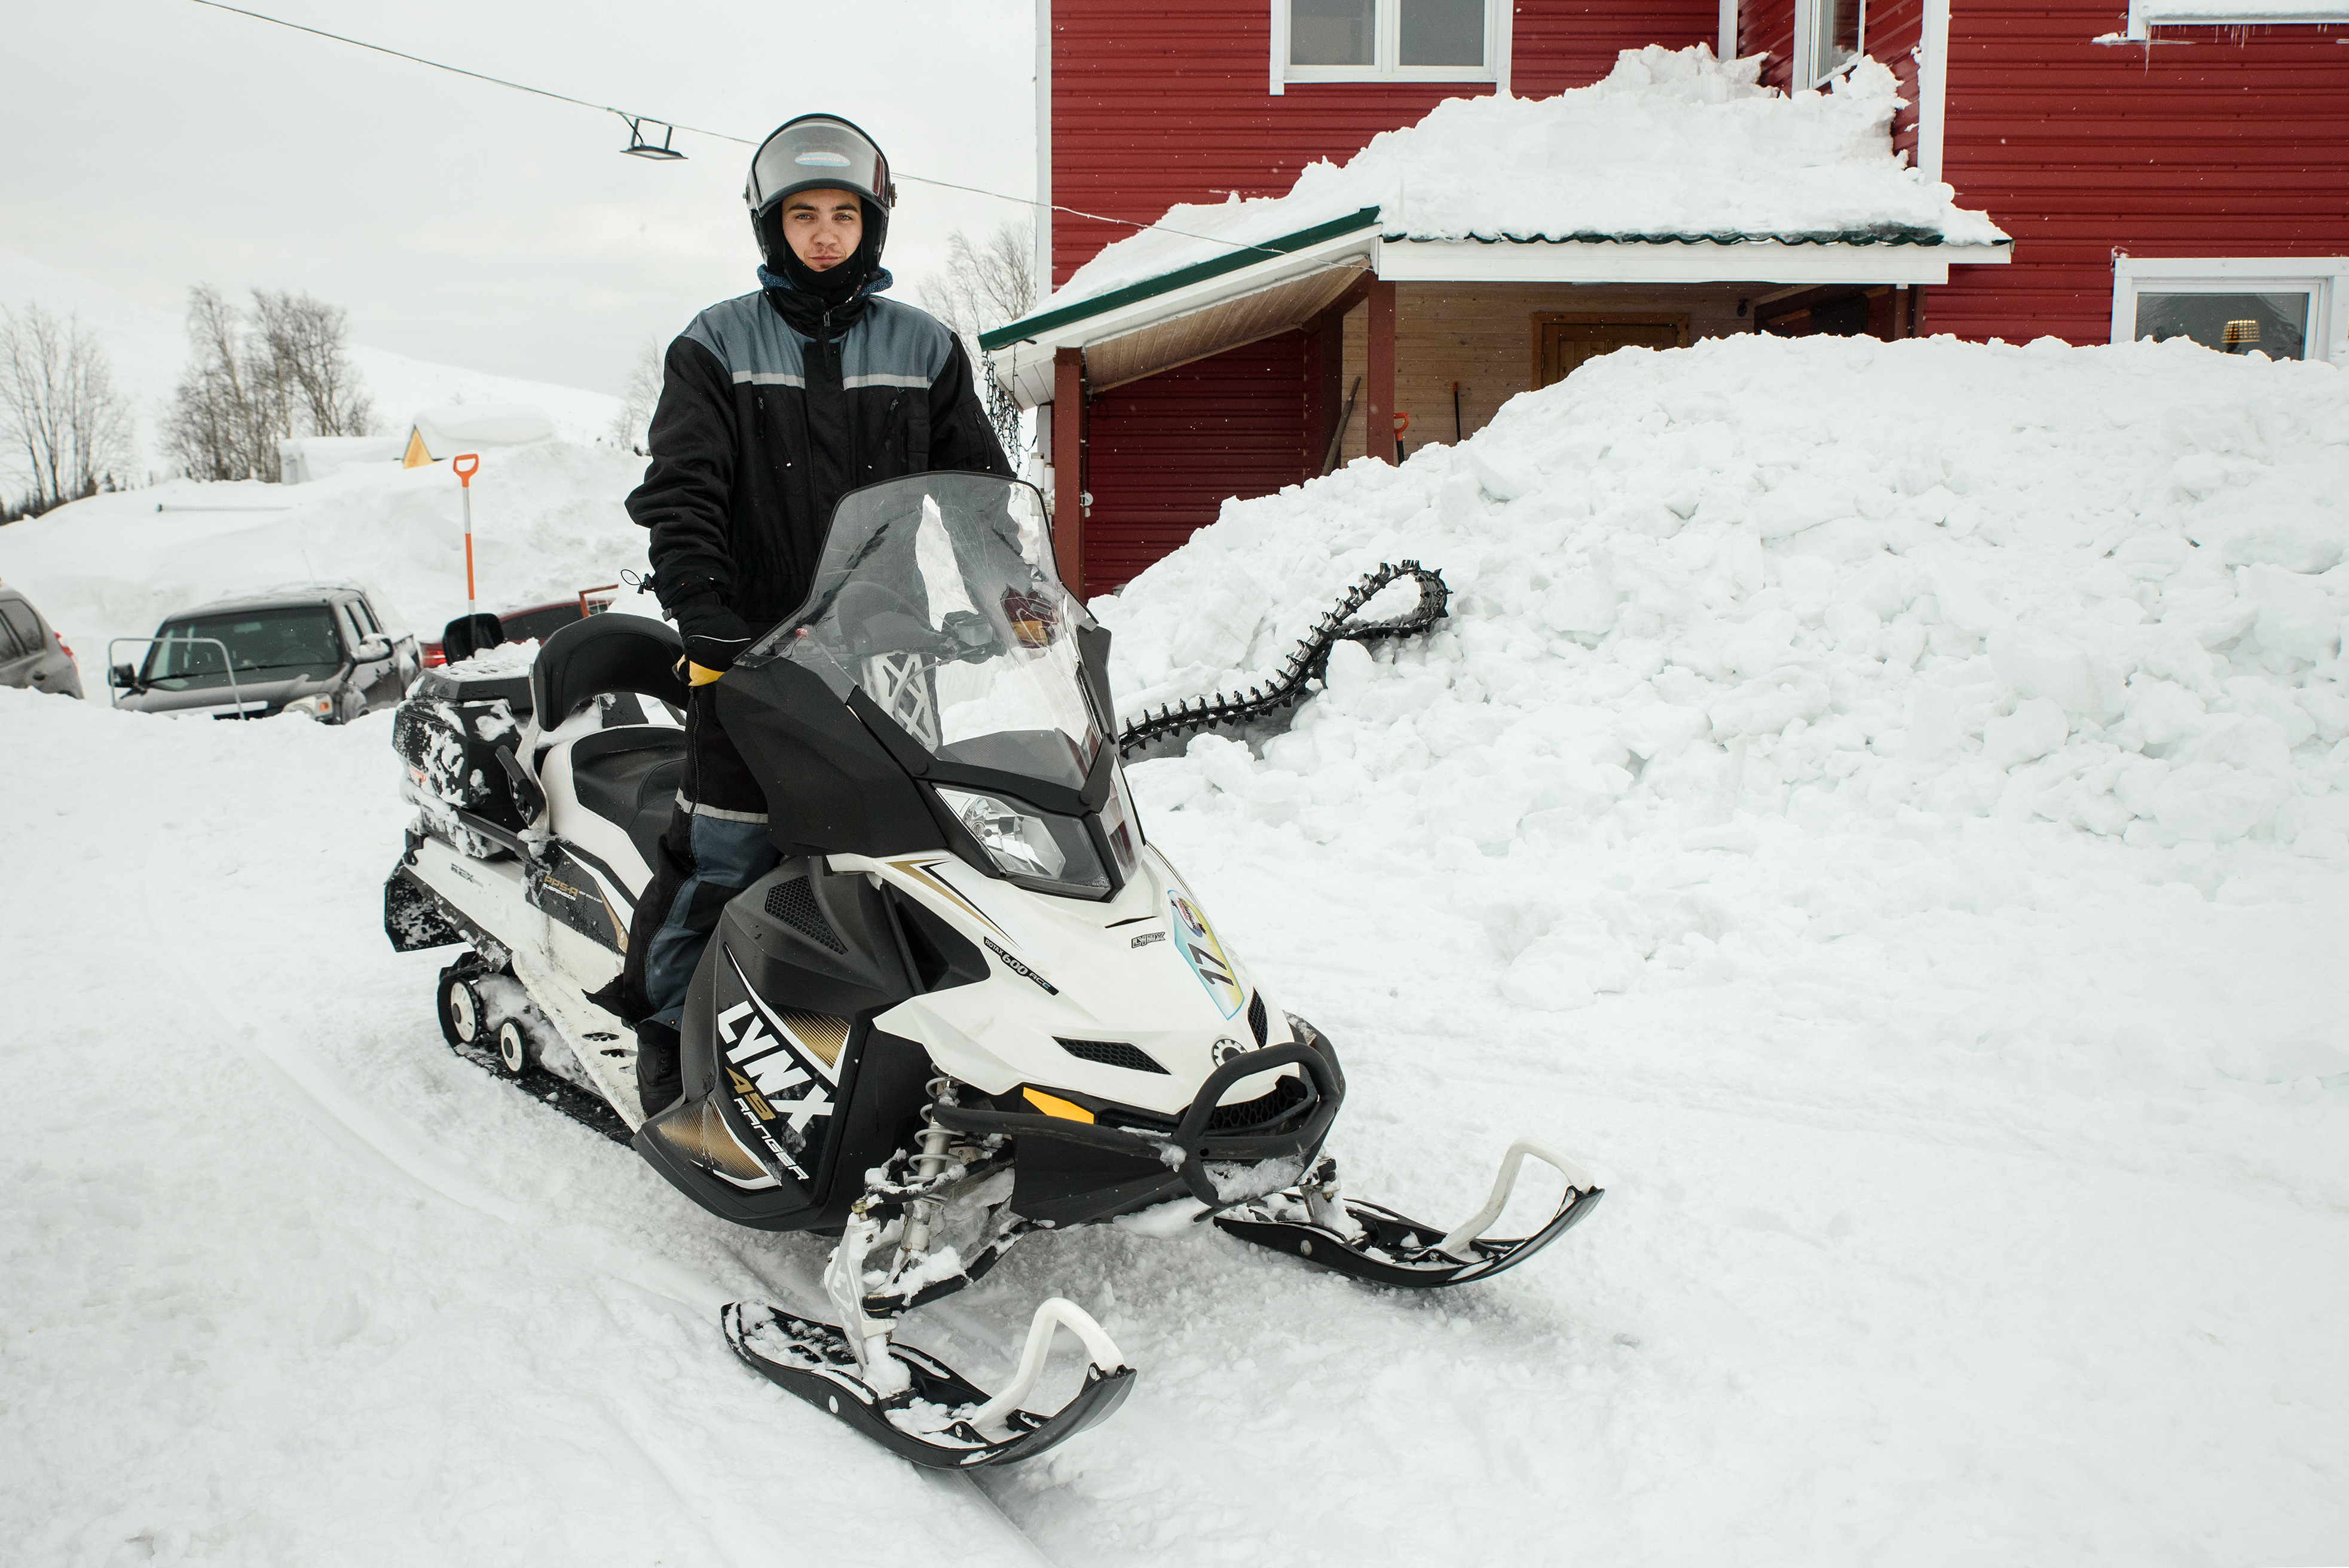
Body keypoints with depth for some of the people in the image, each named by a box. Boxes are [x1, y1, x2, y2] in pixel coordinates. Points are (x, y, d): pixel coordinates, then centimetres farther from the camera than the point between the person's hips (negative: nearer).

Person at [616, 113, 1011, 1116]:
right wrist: (704, 617, -19)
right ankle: (660, 1033, 14)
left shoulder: (927, 352, 12)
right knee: (722, 854, -3)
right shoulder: (716, 348, 6)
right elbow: (679, 495, -5)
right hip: (757, 651, -2)